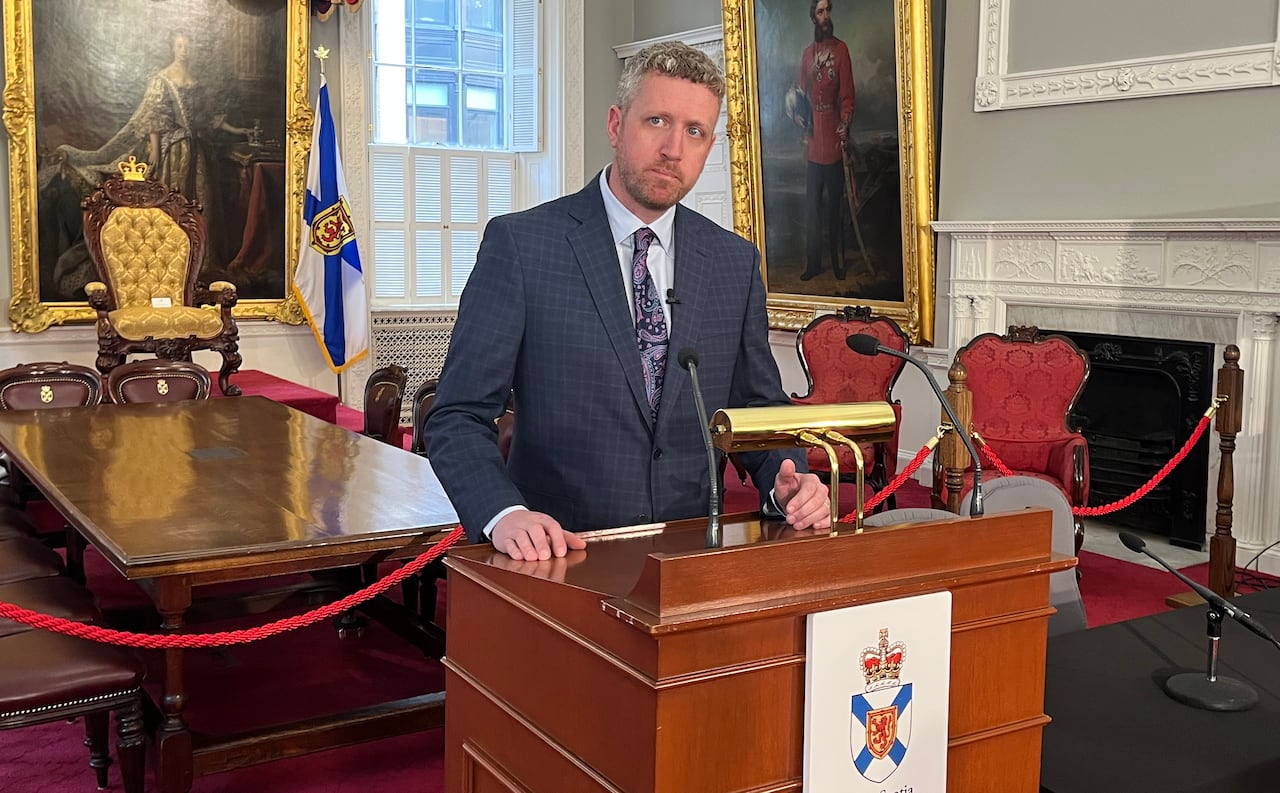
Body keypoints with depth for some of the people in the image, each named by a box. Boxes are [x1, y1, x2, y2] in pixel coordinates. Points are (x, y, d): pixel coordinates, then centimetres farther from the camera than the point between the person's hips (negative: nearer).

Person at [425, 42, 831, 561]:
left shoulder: (736, 263, 7)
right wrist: (504, 513, -25)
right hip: (558, 556, -2)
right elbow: (459, 416, -7)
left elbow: (758, 407, 15)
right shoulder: (520, 244, -5)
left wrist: (788, 486, -5)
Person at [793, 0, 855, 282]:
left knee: (835, 203, 1)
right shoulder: (807, 54, 13)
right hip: (812, 138, 4)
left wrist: (845, 125, -20)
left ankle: (838, 262, 10)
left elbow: (847, 94, -7)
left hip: (833, 136, -4)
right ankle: (813, 262, 14)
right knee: (812, 205, 7)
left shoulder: (840, 49, -2)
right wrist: (798, 114, -3)